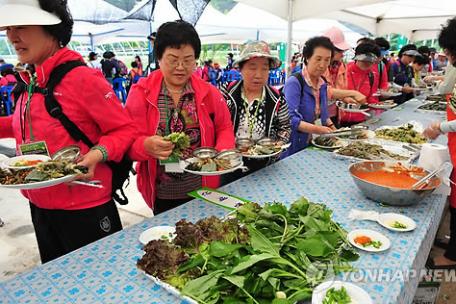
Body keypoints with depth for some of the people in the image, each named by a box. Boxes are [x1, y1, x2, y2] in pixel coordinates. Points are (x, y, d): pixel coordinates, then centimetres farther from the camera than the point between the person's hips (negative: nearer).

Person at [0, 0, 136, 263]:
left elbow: (126, 129, -15)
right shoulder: (32, 82, 6)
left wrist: (98, 154, -30)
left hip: (85, 209, -8)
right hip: (40, 207, 8)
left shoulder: (83, 79, -18)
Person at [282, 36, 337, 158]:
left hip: (310, 146, 7)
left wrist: (331, 127, 1)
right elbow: (291, 119, -24)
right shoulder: (294, 83, -16)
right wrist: (317, 129, -34)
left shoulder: (323, 85, 8)